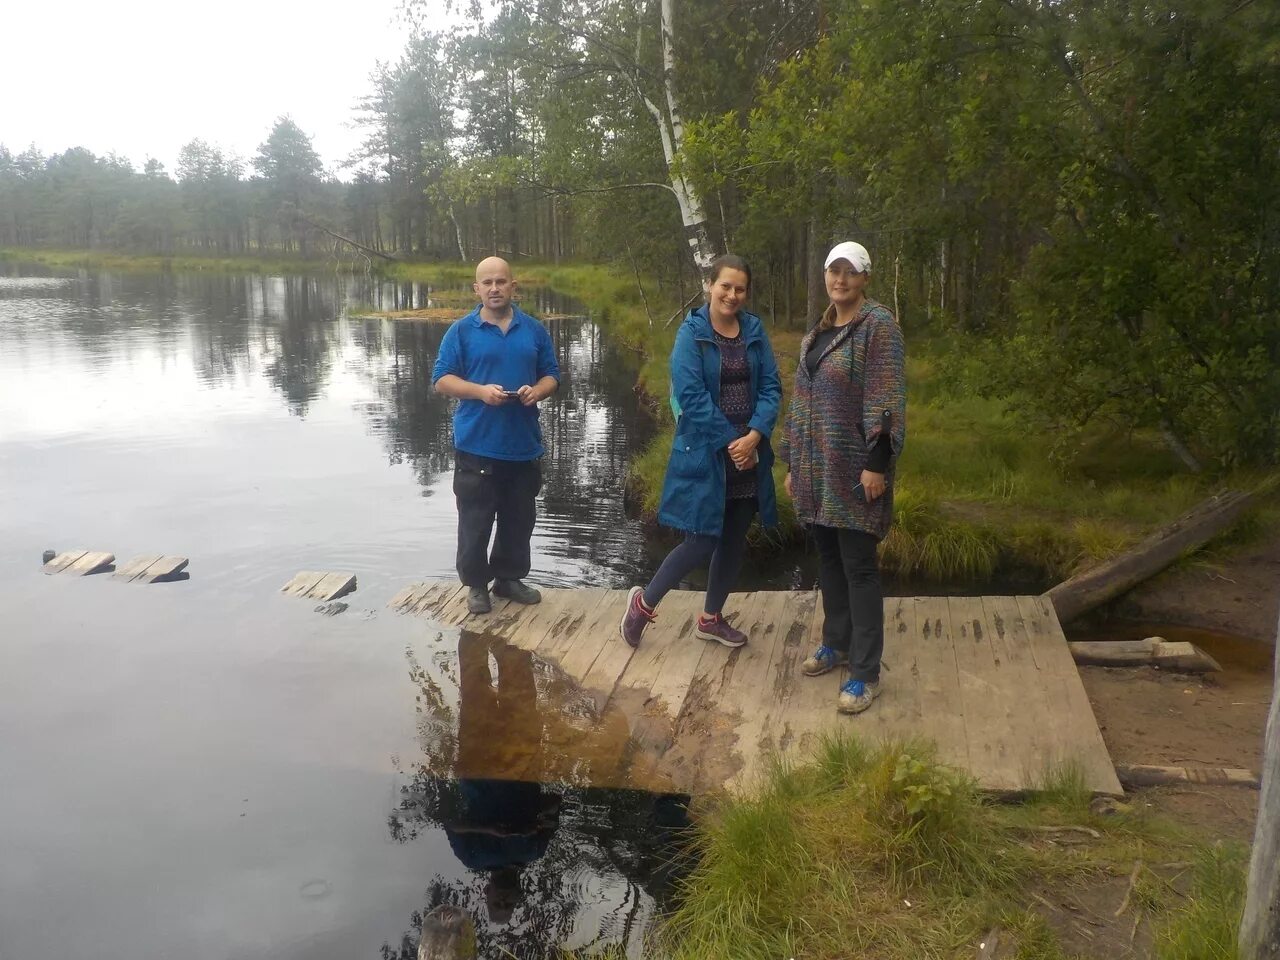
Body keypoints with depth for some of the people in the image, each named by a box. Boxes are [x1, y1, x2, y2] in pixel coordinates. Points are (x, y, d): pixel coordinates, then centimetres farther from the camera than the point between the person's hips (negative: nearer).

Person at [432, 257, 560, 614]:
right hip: (477, 444, -3)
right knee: (475, 521, 2)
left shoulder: (534, 330, 8)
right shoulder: (461, 331, -1)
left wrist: (537, 391, -11)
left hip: (524, 444, 3)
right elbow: (441, 379, -3)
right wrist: (480, 391, -19)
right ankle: (477, 585, 15)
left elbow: (551, 375, 12)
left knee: (519, 519, 12)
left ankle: (510, 577, 28)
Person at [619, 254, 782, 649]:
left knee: (734, 541, 13)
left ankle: (711, 618, 31)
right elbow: (691, 397, -16)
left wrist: (754, 436, -14)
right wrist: (730, 441, -17)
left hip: (748, 452, 5)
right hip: (704, 453, -5)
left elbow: (771, 387, 1)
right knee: (701, 542, -5)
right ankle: (644, 602, 17)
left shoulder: (755, 330, 4)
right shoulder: (691, 333, -9)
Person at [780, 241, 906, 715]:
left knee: (858, 566, -3)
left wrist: (877, 462, -21)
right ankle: (837, 642, 32)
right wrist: (793, 463, 15)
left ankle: (865, 673, 5)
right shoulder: (817, 332, 15)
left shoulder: (878, 325, -9)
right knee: (828, 558, 16)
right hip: (817, 466, 7)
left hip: (855, 467, -7)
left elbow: (886, 399, -15)